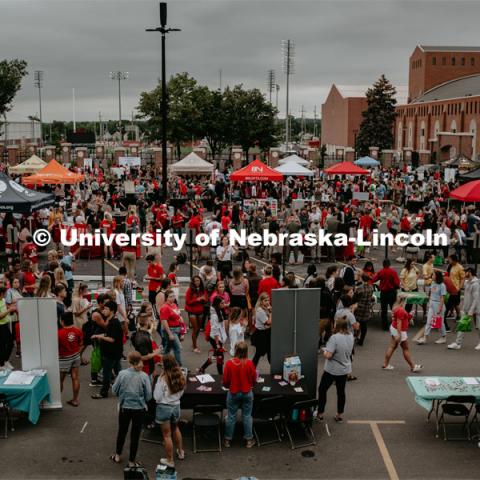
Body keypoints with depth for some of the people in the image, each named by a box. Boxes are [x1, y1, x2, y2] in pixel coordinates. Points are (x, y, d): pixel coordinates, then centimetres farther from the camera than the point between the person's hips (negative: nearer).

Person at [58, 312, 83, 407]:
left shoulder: (59, 333, -23)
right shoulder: (78, 331, -9)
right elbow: (81, 344, 3)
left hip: (64, 359, -4)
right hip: (75, 356, 5)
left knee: (60, 380, 9)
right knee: (75, 378, 9)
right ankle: (75, 400, 16)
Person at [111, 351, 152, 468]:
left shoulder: (122, 374, -14)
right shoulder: (144, 376, -16)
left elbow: (114, 390, -3)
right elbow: (149, 396, -11)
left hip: (124, 408, 1)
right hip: (139, 409, -1)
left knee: (122, 431, 22)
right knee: (135, 434, 12)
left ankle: (118, 456, 38)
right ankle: (132, 461, 23)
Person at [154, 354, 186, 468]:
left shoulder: (163, 379, -23)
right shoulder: (181, 377, -8)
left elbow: (157, 397, -16)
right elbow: (181, 393, 5)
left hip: (164, 407, -5)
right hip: (176, 406, 5)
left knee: (167, 435, 10)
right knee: (175, 429, 31)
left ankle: (170, 461, 21)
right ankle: (180, 452, 44)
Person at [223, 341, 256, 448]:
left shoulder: (229, 363, -18)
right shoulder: (249, 363, -17)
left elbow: (225, 380, -9)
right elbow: (254, 379, -4)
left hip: (233, 393, 0)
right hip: (247, 393, 0)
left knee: (231, 416, 13)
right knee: (247, 416, 13)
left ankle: (228, 440, 25)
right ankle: (249, 440, 23)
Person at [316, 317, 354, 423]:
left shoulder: (335, 338, -26)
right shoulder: (350, 336, -3)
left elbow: (328, 355, -27)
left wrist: (324, 351, -8)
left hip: (331, 370, -6)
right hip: (345, 369, 6)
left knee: (322, 390, 12)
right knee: (341, 392, 16)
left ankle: (320, 414, 19)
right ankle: (340, 415, 24)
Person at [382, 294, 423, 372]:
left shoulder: (396, 308, 5)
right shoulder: (401, 310, -25)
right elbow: (398, 322, -27)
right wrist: (399, 335, -25)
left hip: (393, 328, 9)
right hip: (399, 331, -9)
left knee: (392, 347, 14)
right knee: (406, 349, 2)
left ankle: (385, 365, 16)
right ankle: (413, 367, 13)